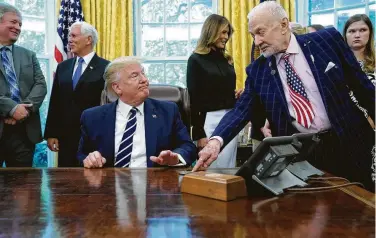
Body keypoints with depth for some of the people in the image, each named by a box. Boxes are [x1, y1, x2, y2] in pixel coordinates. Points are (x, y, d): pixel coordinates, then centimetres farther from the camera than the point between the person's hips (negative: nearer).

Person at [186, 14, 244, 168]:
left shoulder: (226, 59, 13)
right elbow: (194, 98, -8)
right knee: (212, 167, -1)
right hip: (210, 120, -6)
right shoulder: (196, 60, -5)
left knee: (229, 167, 9)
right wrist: (199, 134, -12)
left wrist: (238, 95, -1)